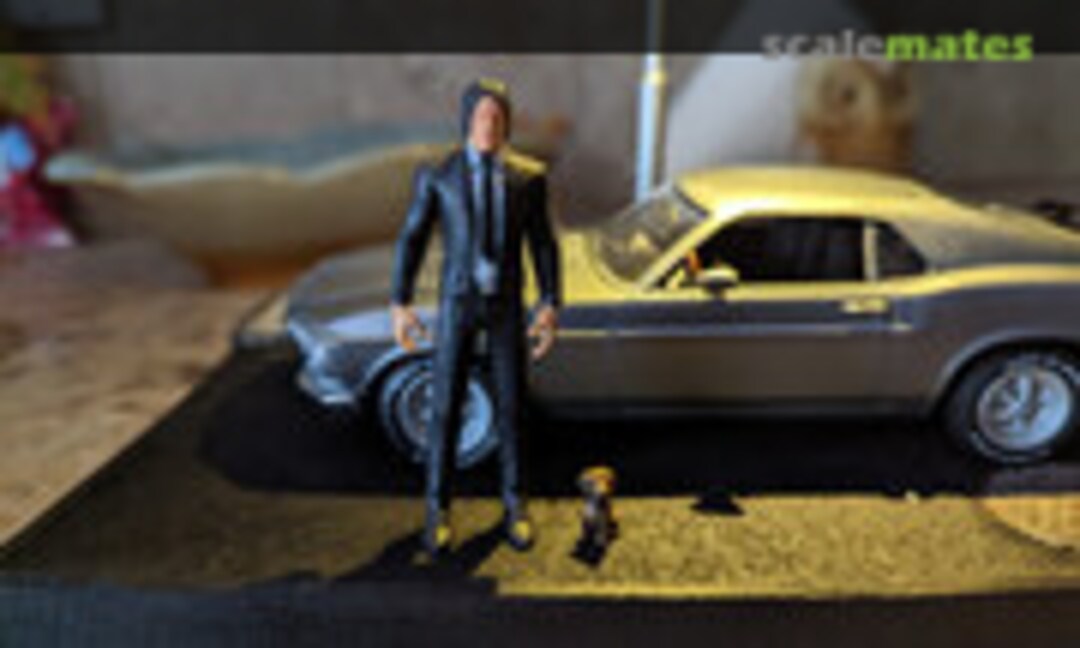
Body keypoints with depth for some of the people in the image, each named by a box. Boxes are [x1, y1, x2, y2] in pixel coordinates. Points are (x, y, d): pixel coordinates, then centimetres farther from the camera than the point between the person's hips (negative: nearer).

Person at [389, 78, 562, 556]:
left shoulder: (529, 176, 0)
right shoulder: (436, 174, -4)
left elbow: (543, 244, 1)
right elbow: (411, 239, -2)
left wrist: (551, 307, -7)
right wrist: (399, 305, -7)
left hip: (507, 304, 1)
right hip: (457, 303, -1)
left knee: (510, 405, 6)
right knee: (446, 408, 2)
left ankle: (514, 504, 24)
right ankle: (437, 508, 20)